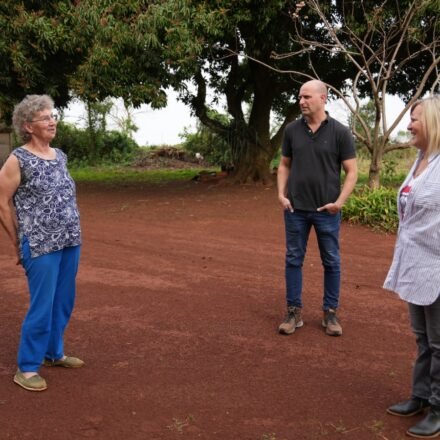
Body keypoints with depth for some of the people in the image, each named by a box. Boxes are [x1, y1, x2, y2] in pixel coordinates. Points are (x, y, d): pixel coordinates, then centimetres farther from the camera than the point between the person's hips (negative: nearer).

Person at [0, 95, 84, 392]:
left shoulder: (60, 156, 9)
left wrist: (71, 233, 14)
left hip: (70, 243, 7)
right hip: (40, 247, -6)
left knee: (64, 303, 15)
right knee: (42, 307, -2)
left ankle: (54, 353, 34)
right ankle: (27, 368, 14)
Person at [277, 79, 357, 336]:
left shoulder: (340, 132, -5)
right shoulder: (292, 130, 2)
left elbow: (352, 172, -3)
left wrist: (340, 201, -14)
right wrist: (281, 194, -2)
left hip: (327, 210, -2)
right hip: (295, 209, 2)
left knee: (331, 262, 7)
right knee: (294, 259, 7)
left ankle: (330, 313, 21)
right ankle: (295, 311, 18)